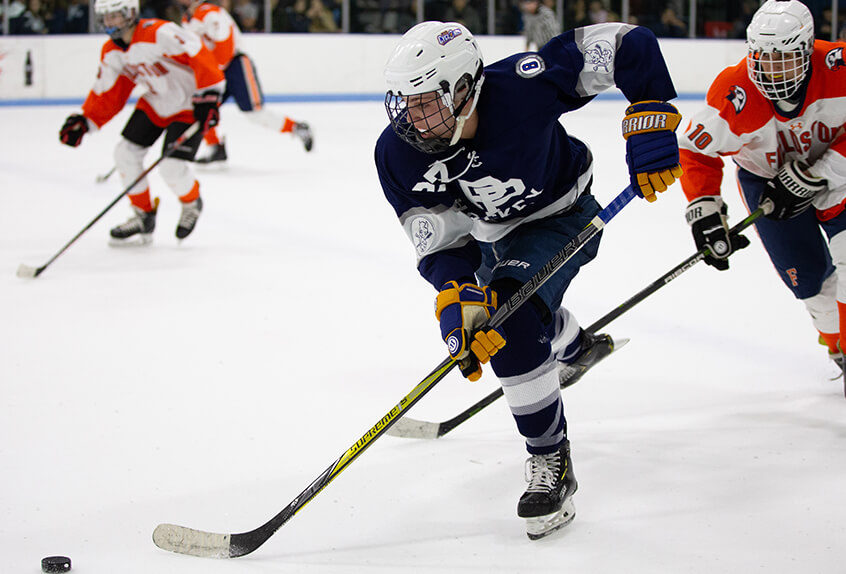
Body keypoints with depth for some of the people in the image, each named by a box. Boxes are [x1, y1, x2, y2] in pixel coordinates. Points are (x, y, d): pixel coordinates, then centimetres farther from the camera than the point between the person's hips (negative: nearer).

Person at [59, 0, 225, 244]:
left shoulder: (159, 33, -30)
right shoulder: (111, 52, -2)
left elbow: (200, 56, -32)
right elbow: (108, 94, 6)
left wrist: (208, 98, -33)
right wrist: (84, 121, -6)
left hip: (189, 104, -8)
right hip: (156, 103, 8)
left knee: (171, 166, -16)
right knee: (125, 153, 0)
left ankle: (192, 204, 18)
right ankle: (143, 215, 19)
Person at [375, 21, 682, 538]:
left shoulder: (524, 87, -39)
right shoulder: (398, 153, -29)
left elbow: (629, 46, -32)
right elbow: (440, 243, -25)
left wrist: (650, 118, -35)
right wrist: (458, 295, -42)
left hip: (561, 215, -5)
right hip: (490, 232, 6)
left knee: (514, 325, -28)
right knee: (484, 315, 31)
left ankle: (551, 463, -14)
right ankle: (574, 345, 68)